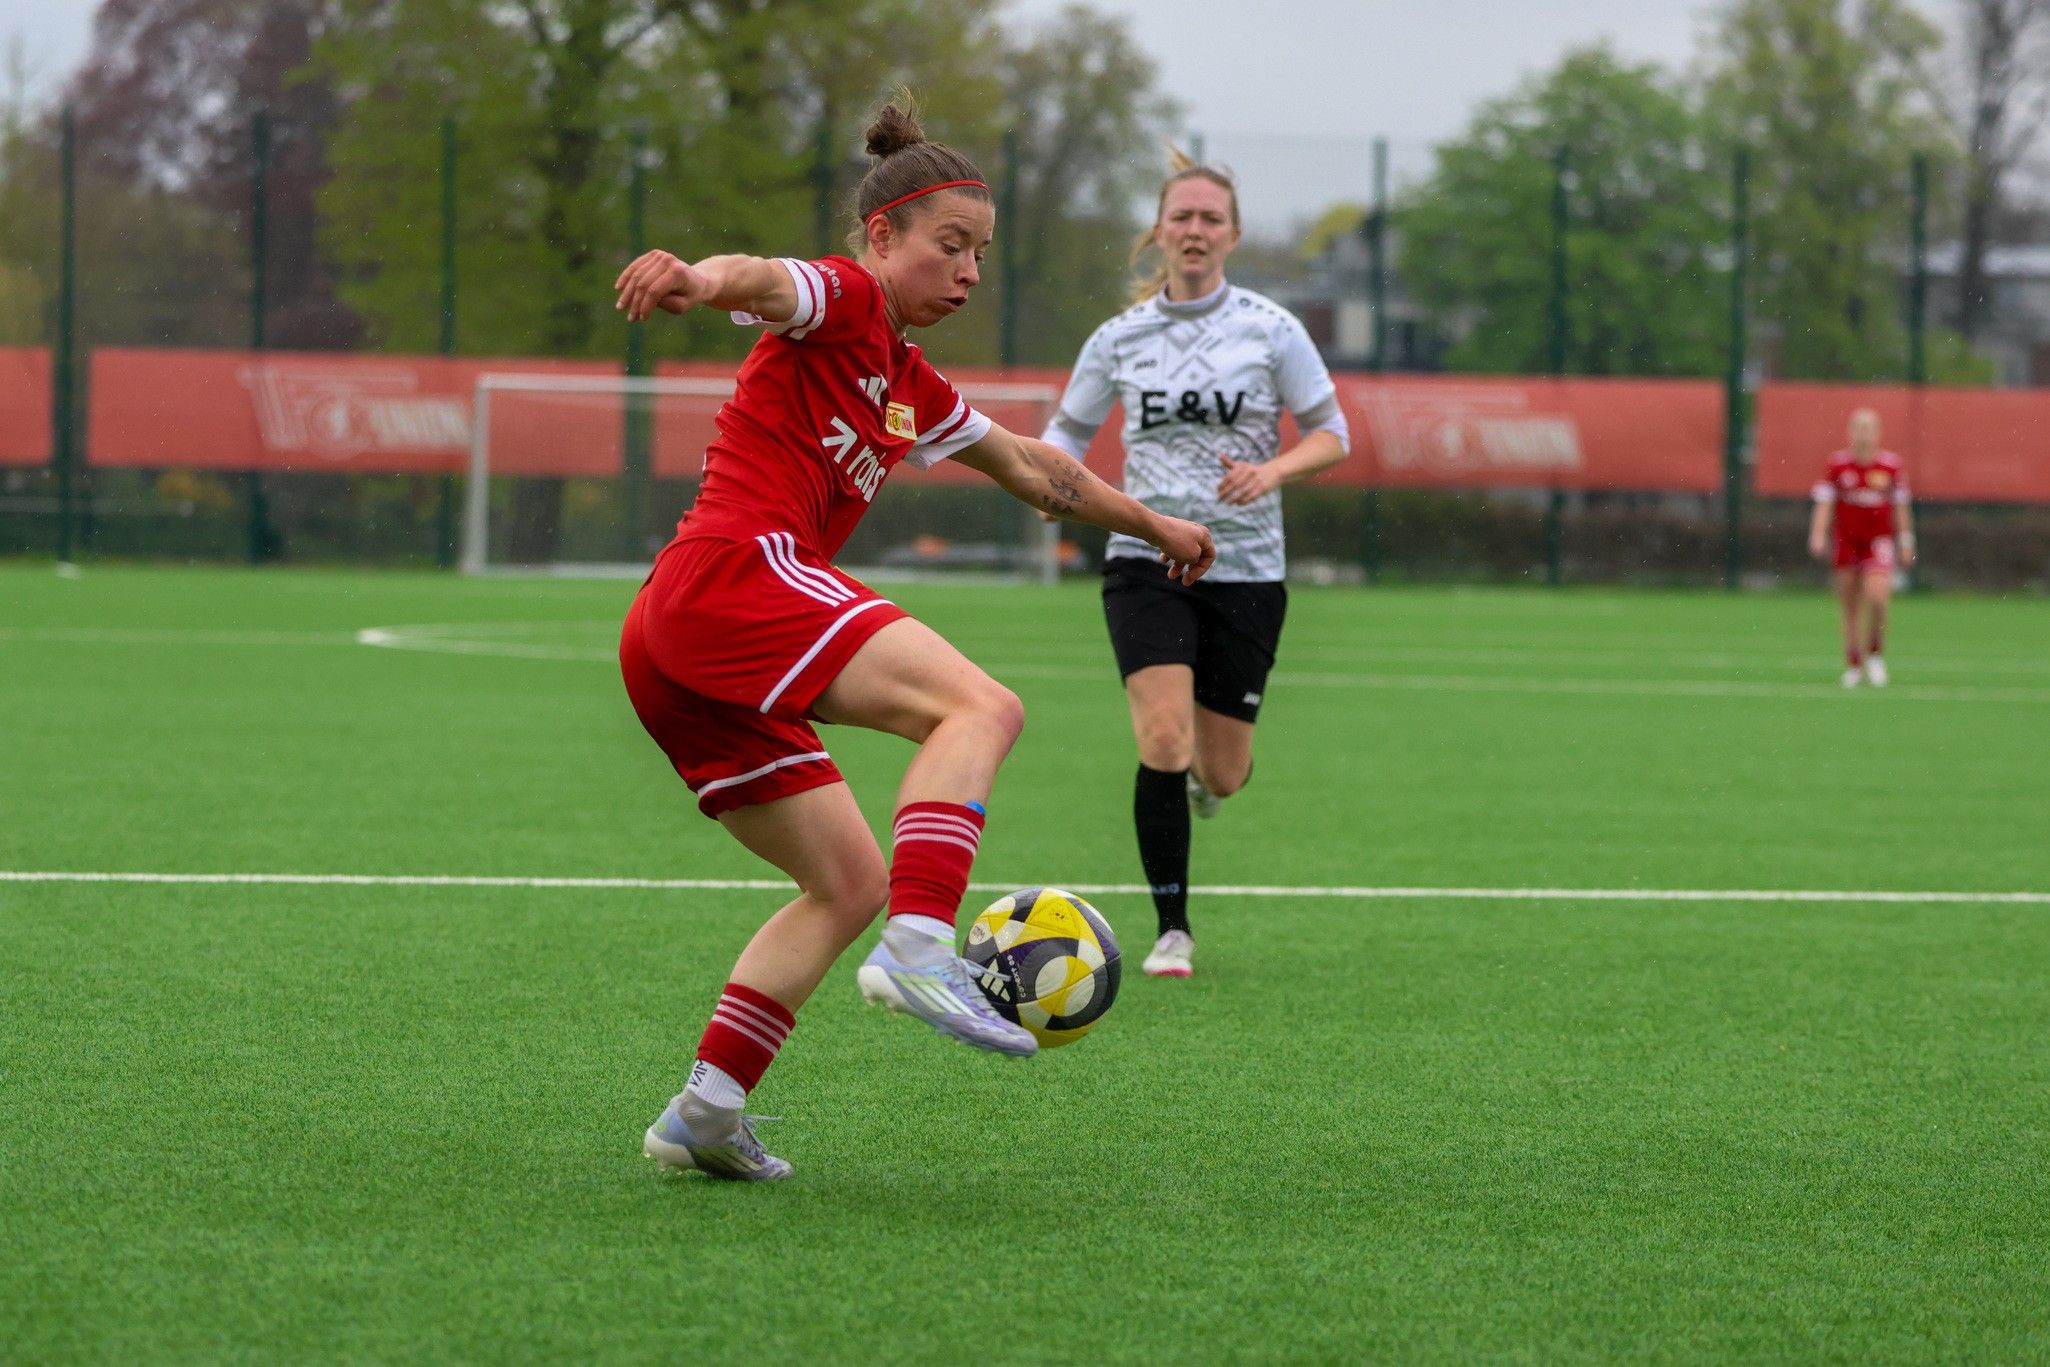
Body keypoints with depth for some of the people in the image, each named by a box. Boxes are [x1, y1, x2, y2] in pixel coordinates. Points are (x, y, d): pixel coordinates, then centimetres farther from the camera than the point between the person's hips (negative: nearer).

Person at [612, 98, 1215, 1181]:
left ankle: (705, 1111, 6)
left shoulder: (912, 390, 27)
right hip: (734, 571, -10)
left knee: (849, 880, 13)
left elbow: (1031, 468, 43)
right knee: (978, 705, -23)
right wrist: (696, 276, -48)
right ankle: (919, 949, -40)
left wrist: (1154, 527, 55)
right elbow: (761, 279, -24)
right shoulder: (835, 301, 1)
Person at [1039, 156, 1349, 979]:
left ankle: (1205, 777, 45)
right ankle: (1172, 932, -6)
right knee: (1163, 744, -18)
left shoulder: (1269, 328, -2)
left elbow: (1332, 435, 2)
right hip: (1146, 562, 0)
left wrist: (1272, 471, -19)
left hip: (1246, 570, 0)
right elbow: (1068, 429, 14)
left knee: (1220, 774, 4)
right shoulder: (1120, 338, 3)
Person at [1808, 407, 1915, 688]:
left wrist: (1906, 542, 9)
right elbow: (1824, 503, -3)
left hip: (1879, 541, -1)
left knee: (1877, 596, -20)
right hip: (1846, 543, 1)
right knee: (1849, 609, 4)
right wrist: (1818, 534, -17)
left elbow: (1900, 507, 8)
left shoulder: (1891, 465, 0)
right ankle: (1853, 665, 15)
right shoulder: (1838, 464, -2)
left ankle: (1875, 652, 2)